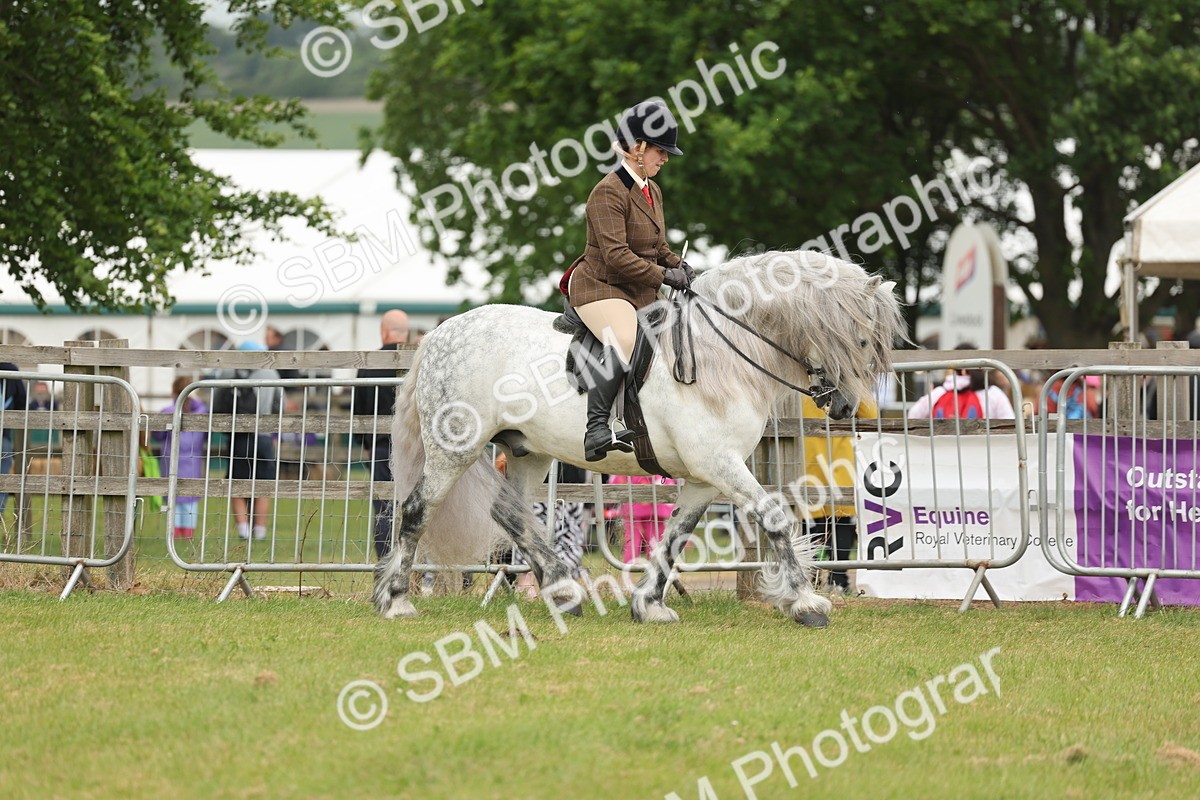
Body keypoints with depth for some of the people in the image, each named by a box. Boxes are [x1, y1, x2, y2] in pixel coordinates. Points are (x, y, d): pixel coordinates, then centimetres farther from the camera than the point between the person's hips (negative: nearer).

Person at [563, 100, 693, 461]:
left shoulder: (653, 191, 14)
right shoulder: (609, 193, -15)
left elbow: (657, 246, 26)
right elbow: (616, 256, -23)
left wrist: (677, 264, 4)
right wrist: (663, 276, -22)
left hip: (641, 293, 10)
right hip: (601, 286, -10)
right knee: (625, 343, -34)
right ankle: (596, 430, -41)